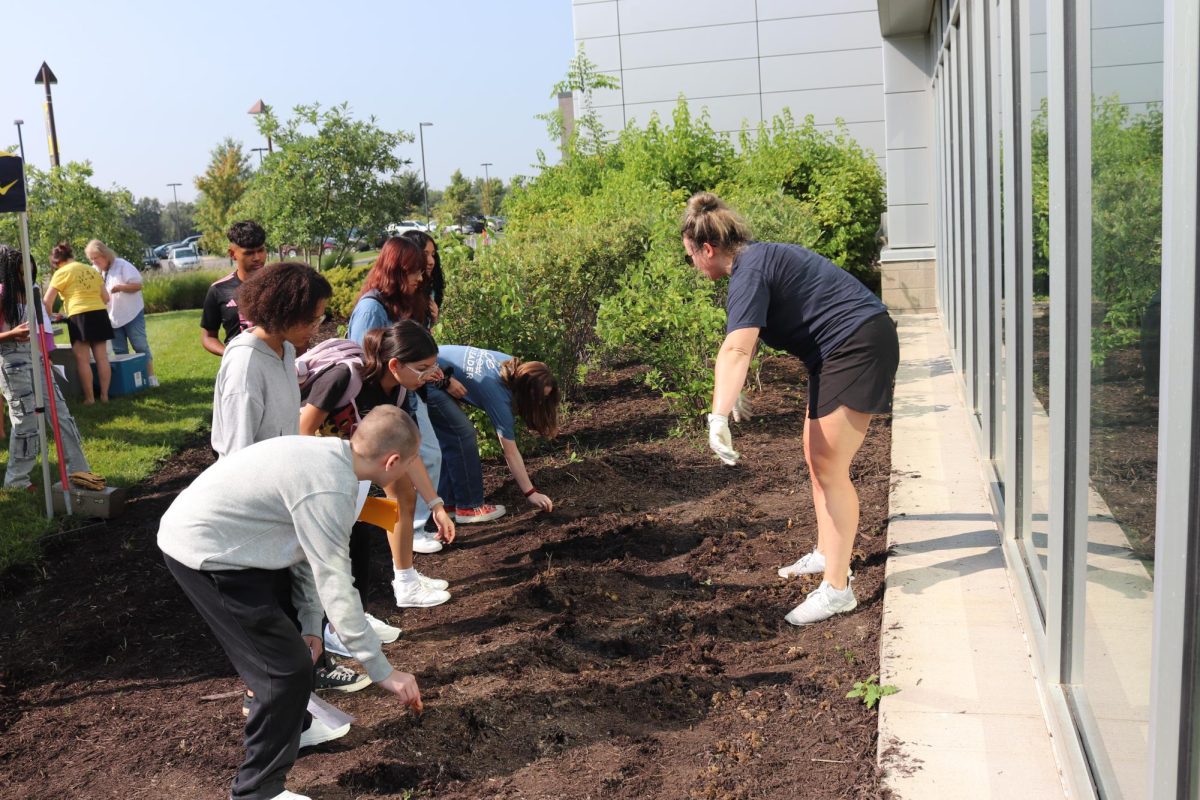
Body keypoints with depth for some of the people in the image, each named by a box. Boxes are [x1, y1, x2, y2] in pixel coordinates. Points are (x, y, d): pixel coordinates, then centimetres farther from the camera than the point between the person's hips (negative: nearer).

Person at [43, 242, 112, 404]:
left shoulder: (62, 273, 0)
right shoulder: (92, 270, 17)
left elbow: (47, 301, -1)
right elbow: (106, 298, 18)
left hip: (79, 317, -5)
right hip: (100, 314, 6)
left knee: (83, 360, -1)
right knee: (102, 357, 5)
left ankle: (89, 397, -1)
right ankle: (104, 395, 7)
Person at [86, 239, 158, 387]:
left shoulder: (122, 265, -10)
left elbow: (138, 285, -13)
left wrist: (119, 287, -26)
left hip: (132, 314, -5)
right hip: (112, 318, 5)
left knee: (140, 347, -3)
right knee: (119, 352, 8)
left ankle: (150, 376, 2)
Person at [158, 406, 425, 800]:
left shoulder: (329, 455, 3)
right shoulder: (330, 487, -26)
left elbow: (311, 550, 11)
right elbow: (337, 589, -23)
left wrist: (310, 625, 13)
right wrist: (384, 672, -15)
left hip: (201, 530, 10)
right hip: (204, 553, -10)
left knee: (284, 637, 25)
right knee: (288, 666, -6)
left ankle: (293, 726, 47)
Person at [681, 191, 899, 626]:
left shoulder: (749, 272, -18)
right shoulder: (758, 258, 15)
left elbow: (736, 350, -33)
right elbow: (747, 341, 29)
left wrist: (719, 417, -42)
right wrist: (734, 394, 39)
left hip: (858, 346, -10)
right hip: (837, 351, 10)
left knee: (829, 467, -10)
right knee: (816, 459, 17)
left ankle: (837, 589, -6)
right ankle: (827, 554, 32)